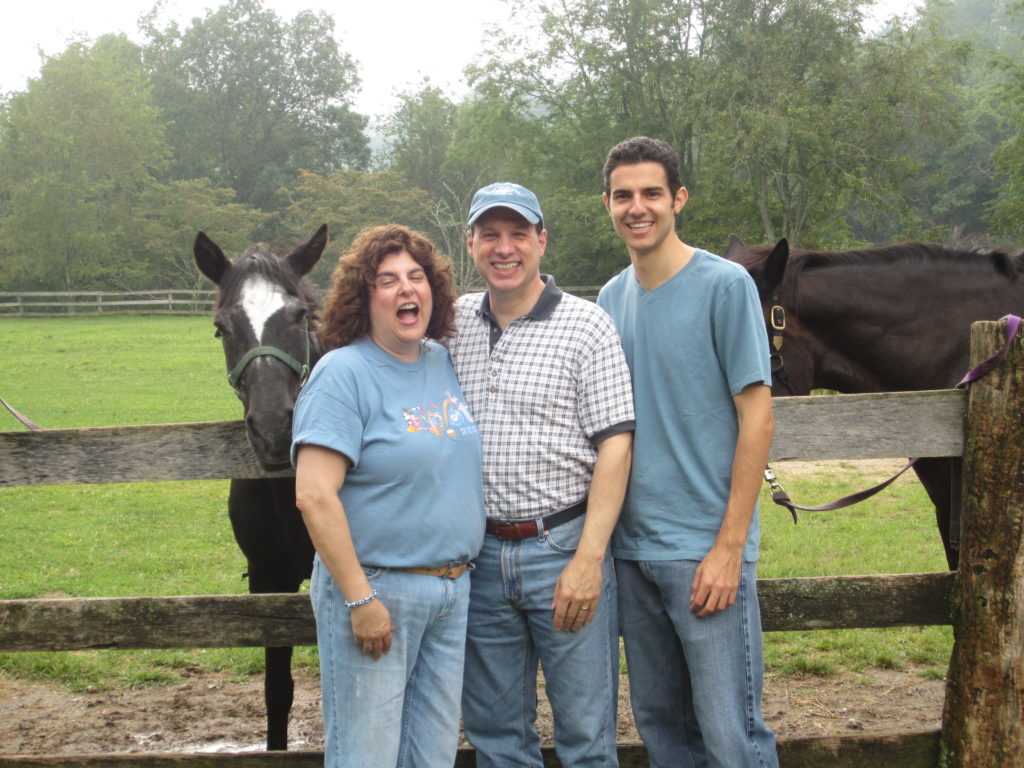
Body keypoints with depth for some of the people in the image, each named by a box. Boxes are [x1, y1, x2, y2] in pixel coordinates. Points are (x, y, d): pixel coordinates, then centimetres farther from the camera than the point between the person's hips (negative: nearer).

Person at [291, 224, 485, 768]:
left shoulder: (445, 362, 8)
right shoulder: (345, 372, -13)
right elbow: (314, 496, -19)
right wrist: (360, 600, -20)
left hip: (452, 591, 7)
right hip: (376, 590, -7)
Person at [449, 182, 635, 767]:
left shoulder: (585, 325, -5)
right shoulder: (455, 324, 8)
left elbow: (615, 445, -10)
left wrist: (588, 560, -17)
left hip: (562, 546, -4)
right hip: (481, 552, 4)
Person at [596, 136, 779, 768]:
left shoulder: (725, 285, -7)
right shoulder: (611, 298, 10)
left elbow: (757, 414, -10)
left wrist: (729, 546, -14)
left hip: (706, 548, -6)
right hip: (632, 547, 6)